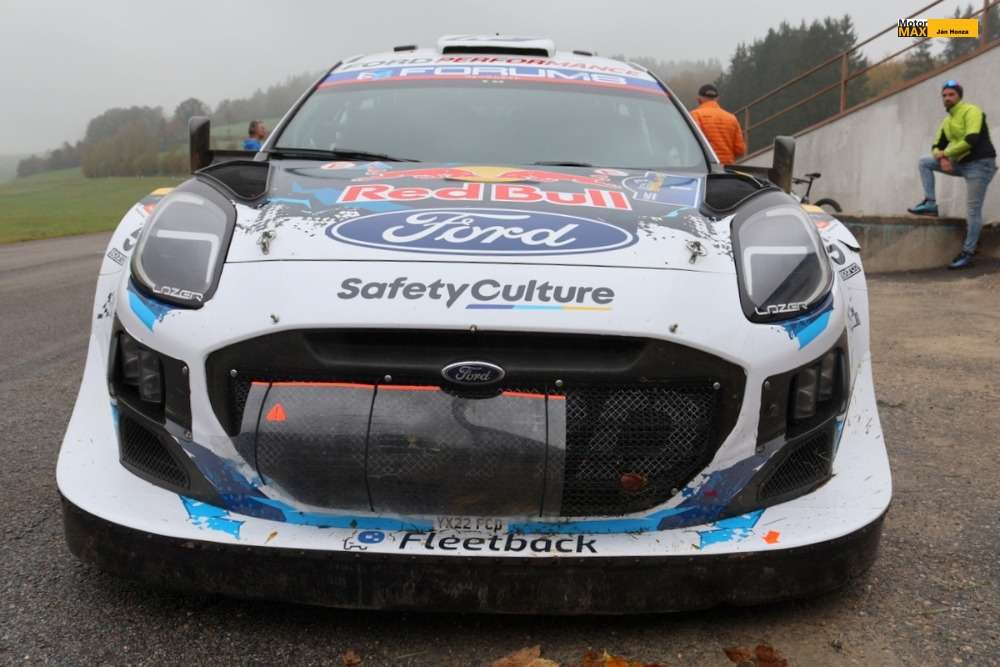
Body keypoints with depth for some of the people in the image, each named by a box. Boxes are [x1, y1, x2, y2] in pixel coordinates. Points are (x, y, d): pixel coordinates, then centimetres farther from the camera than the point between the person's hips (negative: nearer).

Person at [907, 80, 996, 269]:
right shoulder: (947, 122, 14)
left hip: (980, 163, -8)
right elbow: (936, 147, 15)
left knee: (972, 211, -9)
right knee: (924, 163, 7)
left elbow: (972, 140, -24)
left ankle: (967, 254, -6)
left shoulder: (971, 111, -11)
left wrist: (946, 152, -14)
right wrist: (941, 158, -9)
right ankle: (930, 203, 2)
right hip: (961, 163, 8)